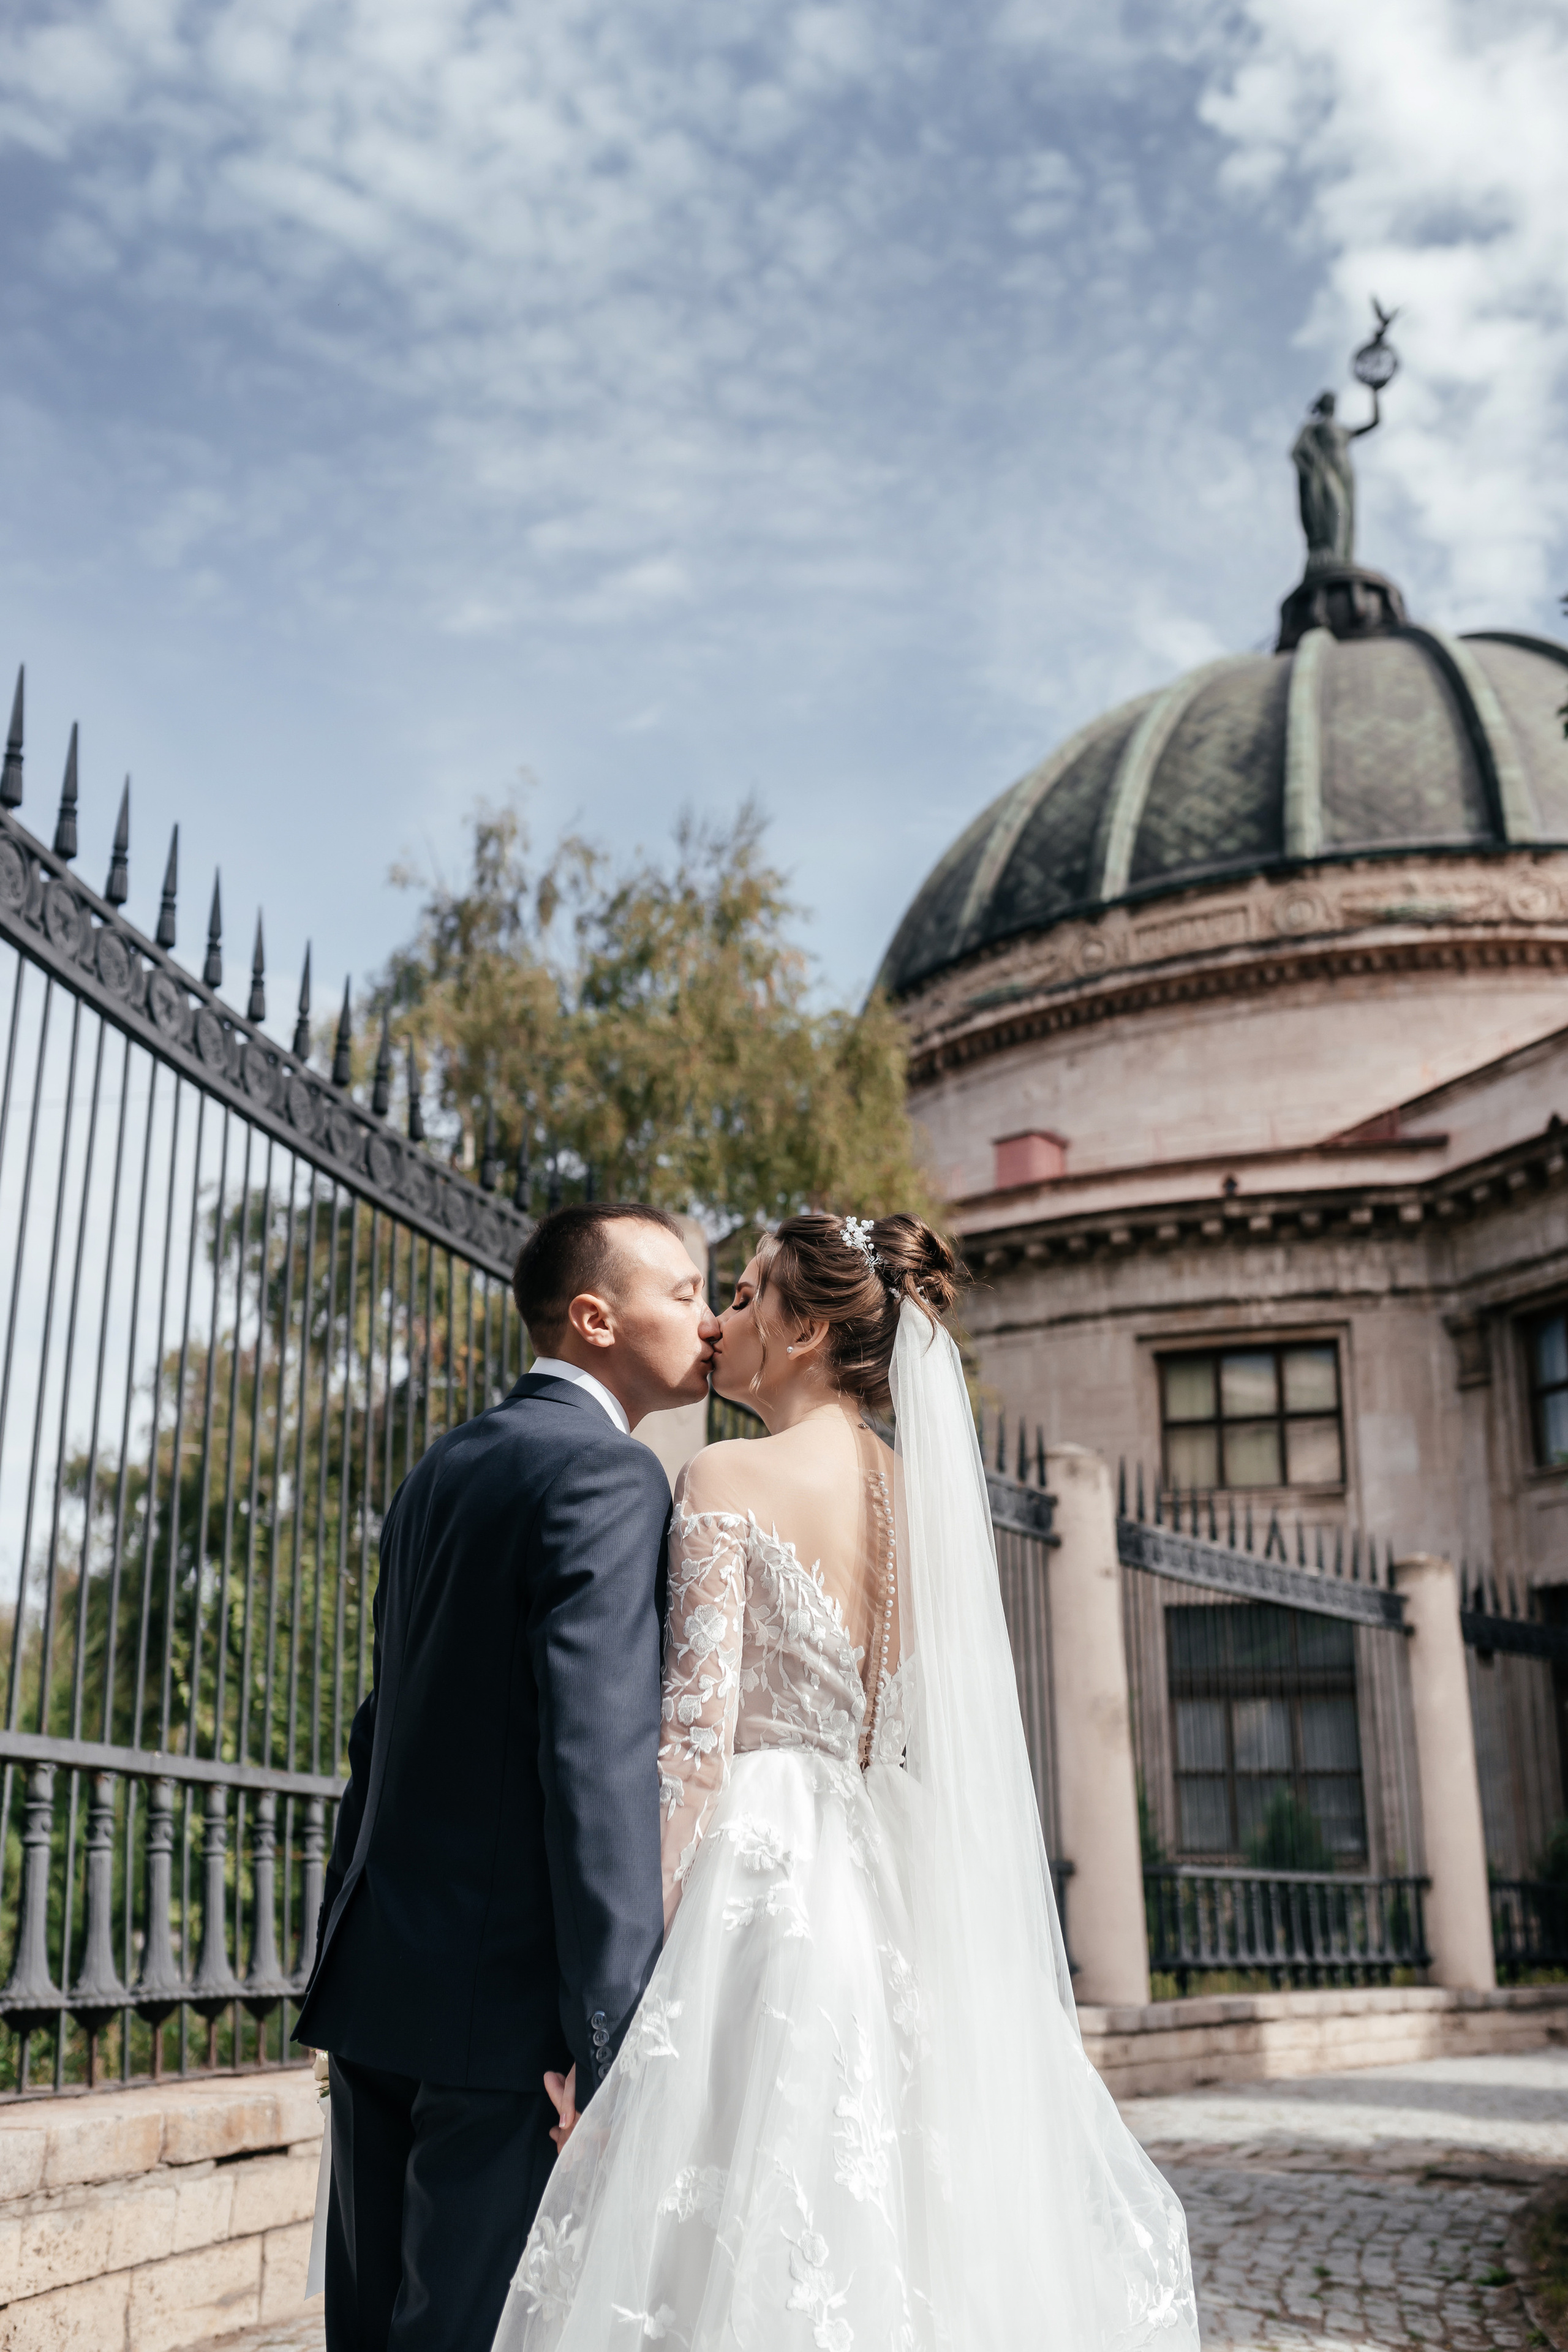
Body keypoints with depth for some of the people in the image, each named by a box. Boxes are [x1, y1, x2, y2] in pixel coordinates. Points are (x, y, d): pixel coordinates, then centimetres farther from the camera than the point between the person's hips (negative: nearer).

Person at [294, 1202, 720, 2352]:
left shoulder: (442, 1470, 14)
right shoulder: (610, 1475, -13)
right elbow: (600, 1759, -21)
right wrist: (616, 2042, -21)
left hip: (374, 1973, 9)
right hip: (506, 1999, -8)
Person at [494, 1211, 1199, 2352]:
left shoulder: (730, 1478, -8)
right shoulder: (926, 1494, 11)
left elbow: (698, 1739, -15)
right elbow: (945, 1751, 13)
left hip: (754, 1870, -7)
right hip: (894, 1901, 7)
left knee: (747, 2251, 0)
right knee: (890, 2251, 13)